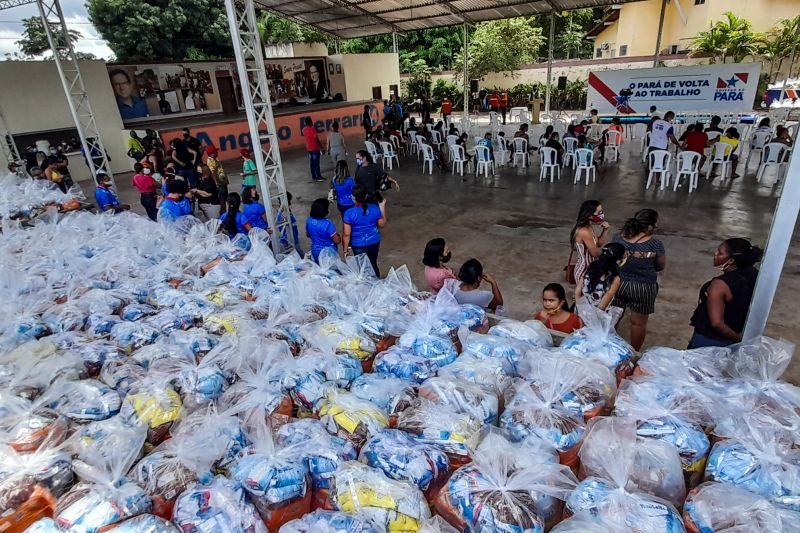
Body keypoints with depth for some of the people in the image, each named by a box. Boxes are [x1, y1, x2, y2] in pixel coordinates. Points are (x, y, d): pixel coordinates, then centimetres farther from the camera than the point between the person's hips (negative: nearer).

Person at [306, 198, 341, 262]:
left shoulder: (309, 220, -10)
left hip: (315, 252, 5)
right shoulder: (327, 224, -29)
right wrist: (339, 236, -2)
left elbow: (307, 235, 7)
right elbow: (337, 240, -22)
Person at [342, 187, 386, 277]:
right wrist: (382, 207, 10)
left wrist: (345, 250, -5)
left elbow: (347, 234, -18)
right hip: (374, 242, 3)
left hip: (359, 245, -3)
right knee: (373, 264, 22)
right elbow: (382, 225, 2)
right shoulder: (375, 208, -12)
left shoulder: (349, 213, -21)